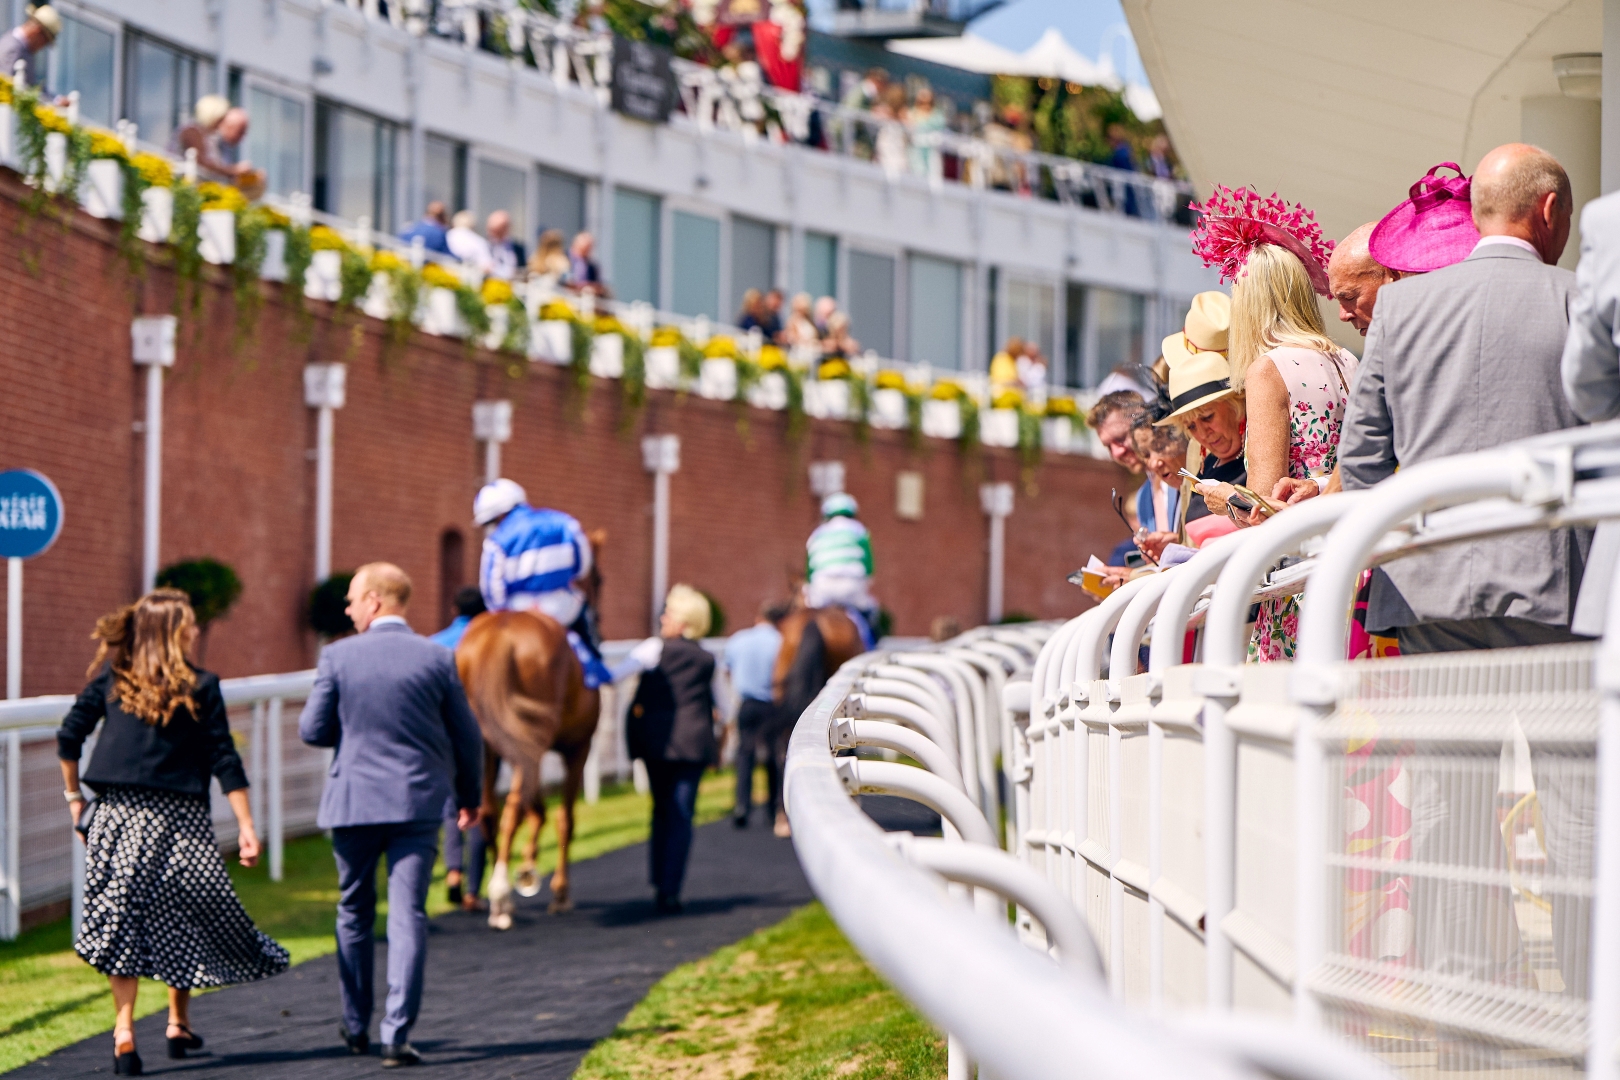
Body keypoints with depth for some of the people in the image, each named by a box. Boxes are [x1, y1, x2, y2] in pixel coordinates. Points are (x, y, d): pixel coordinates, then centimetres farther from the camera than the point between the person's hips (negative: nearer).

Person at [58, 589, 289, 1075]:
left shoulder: (110, 678, 4)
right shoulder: (200, 686, -3)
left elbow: (69, 735, 4)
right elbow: (224, 761, -4)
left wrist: (74, 796, 15)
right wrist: (246, 827, -3)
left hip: (118, 816, 2)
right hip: (180, 818, -2)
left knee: (123, 921, 2)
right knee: (182, 918, 14)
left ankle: (124, 1032, -8)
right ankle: (178, 1025, 22)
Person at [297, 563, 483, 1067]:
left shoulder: (338, 656, -5)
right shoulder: (436, 658, -2)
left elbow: (312, 730, -3)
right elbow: (466, 734, 4)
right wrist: (469, 795, 19)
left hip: (354, 799, 0)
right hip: (420, 801, 0)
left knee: (354, 913, 17)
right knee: (408, 916, -2)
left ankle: (356, 1026, 26)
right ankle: (396, 1035, -10)